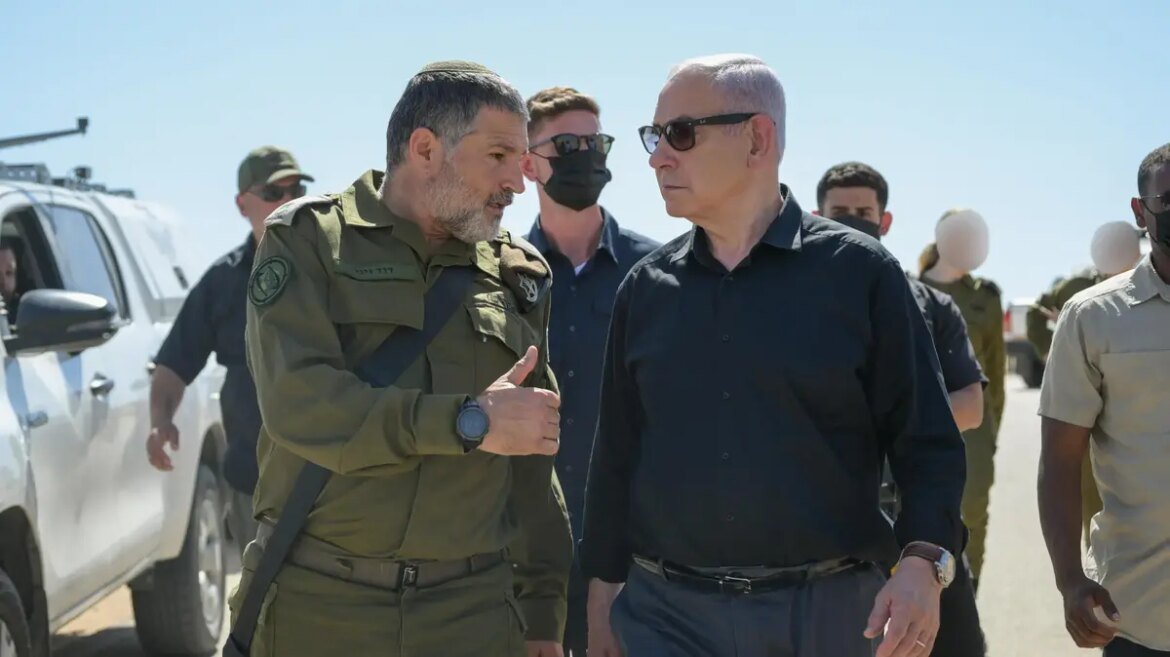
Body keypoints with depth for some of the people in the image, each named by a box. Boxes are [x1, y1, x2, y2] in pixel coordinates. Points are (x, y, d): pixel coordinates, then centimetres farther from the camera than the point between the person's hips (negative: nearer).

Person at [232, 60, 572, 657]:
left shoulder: (516, 276, 9)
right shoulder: (308, 239, -2)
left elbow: (532, 470, 11)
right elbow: (298, 402, -17)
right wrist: (467, 422, -20)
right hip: (318, 602, -3)